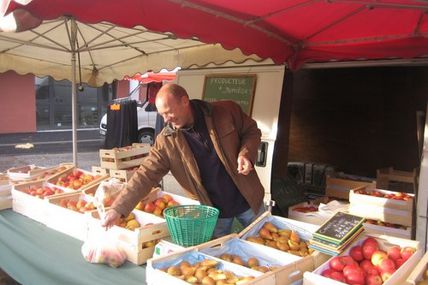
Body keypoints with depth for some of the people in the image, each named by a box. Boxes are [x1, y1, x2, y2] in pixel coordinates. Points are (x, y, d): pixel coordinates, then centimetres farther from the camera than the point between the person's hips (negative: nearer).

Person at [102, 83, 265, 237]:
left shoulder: (227, 112, -13)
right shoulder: (166, 141, -11)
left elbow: (252, 132, 1)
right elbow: (145, 175, -12)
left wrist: (246, 153, -19)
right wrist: (118, 209, -19)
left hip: (247, 201, 0)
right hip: (213, 211, 0)